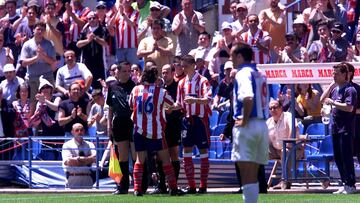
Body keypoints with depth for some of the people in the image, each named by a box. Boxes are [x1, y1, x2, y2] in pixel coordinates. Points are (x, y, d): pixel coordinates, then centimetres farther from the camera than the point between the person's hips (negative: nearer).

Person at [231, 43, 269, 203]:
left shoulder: (243, 73, -12)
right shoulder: (260, 74, 16)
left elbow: (248, 98, -29)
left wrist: (244, 120, -19)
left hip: (247, 125, -9)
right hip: (262, 125, 9)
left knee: (247, 176, -8)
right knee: (253, 176, 15)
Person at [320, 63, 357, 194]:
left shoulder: (349, 89, -11)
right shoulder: (334, 89, 14)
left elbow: (349, 107, -22)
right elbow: (322, 100, 14)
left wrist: (333, 102, -17)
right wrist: (331, 85, 8)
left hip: (346, 128, -8)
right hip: (335, 127, 8)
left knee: (346, 156, -7)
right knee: (337, 157, 10)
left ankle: (351, 185, -2)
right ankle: (345, 184, 17)